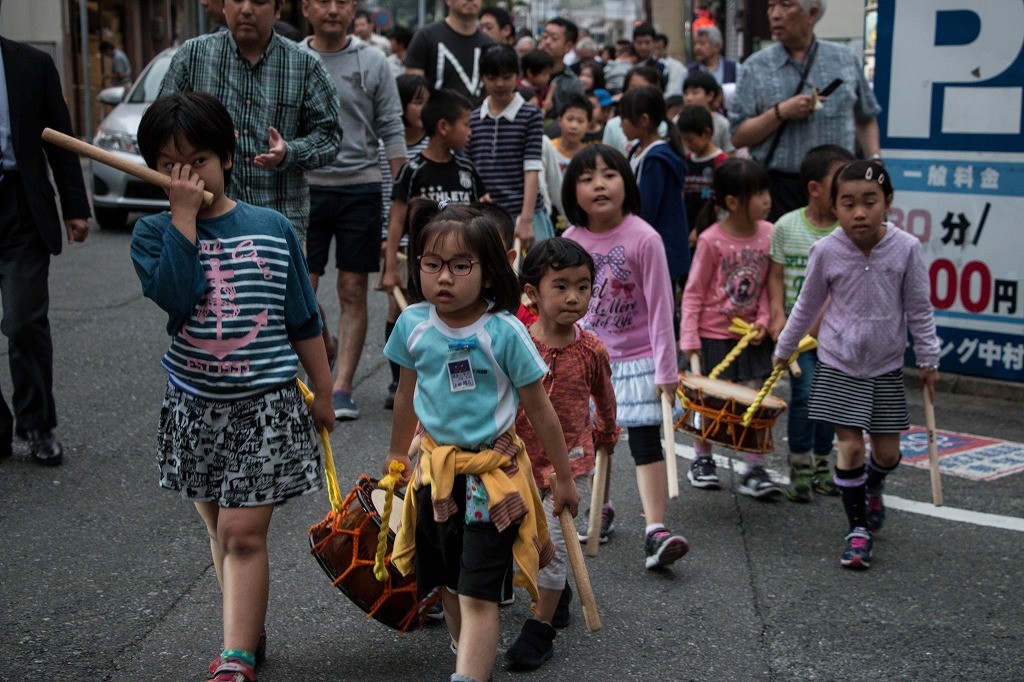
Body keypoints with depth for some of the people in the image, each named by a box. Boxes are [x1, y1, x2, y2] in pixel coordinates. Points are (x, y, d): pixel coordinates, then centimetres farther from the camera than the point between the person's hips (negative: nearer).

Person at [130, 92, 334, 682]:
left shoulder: (273, 228, -2)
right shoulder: (155, 233, -2)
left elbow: (303, 320, 6)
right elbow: (175, 294, -23)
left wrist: (323, 391, 10)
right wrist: (184, 215, -21)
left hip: (267, 403, -2)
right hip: (195, 406, 3)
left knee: (243, 533, -7)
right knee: (222, 532, 14)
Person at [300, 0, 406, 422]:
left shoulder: (372, 62, 3)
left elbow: (392, 131, 4)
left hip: (360, 185, 0)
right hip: (304, 186, 0)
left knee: (353, 290, 2)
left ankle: (342, 387, 6)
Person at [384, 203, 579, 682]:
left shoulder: (503, 331, -17)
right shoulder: (412, 325, -5)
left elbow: (539, 409, -8)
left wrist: (565, 479, -1)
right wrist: (397, 454, 24)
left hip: (492, 473, -5)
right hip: (435, 468, 5)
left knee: (477, 596, -8)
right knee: (447, 587, 18)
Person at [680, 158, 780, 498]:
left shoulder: (768, 233, -3)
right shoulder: (711, 240, -15)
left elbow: (767, 284, 7)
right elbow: (693, 292, -10)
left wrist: (763, 319, -7)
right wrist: (689, 339, -13)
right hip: (713, 335, -4)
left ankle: (754, 470, 9)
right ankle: (702, 460, 27)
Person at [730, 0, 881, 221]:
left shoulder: (845, 59, 9)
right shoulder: (757, 66, 4)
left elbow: (865, 119, 16)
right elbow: (738, 137, 0)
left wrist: (874, 160, 2)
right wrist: (780, 113, -12)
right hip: (778, 187, -1)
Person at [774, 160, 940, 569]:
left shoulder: (906, 248, -12)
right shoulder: (826, 251, -12)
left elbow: (918, 309, -1)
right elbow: (807, 305, 4)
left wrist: (928, 360, 4)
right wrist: (783, 349, 12)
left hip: (886, 368, 1)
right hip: (838, 366, -1)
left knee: (887, 452, 7)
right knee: (850, 445, -7)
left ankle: (871, 488, 42)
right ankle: (858, 528, 9)